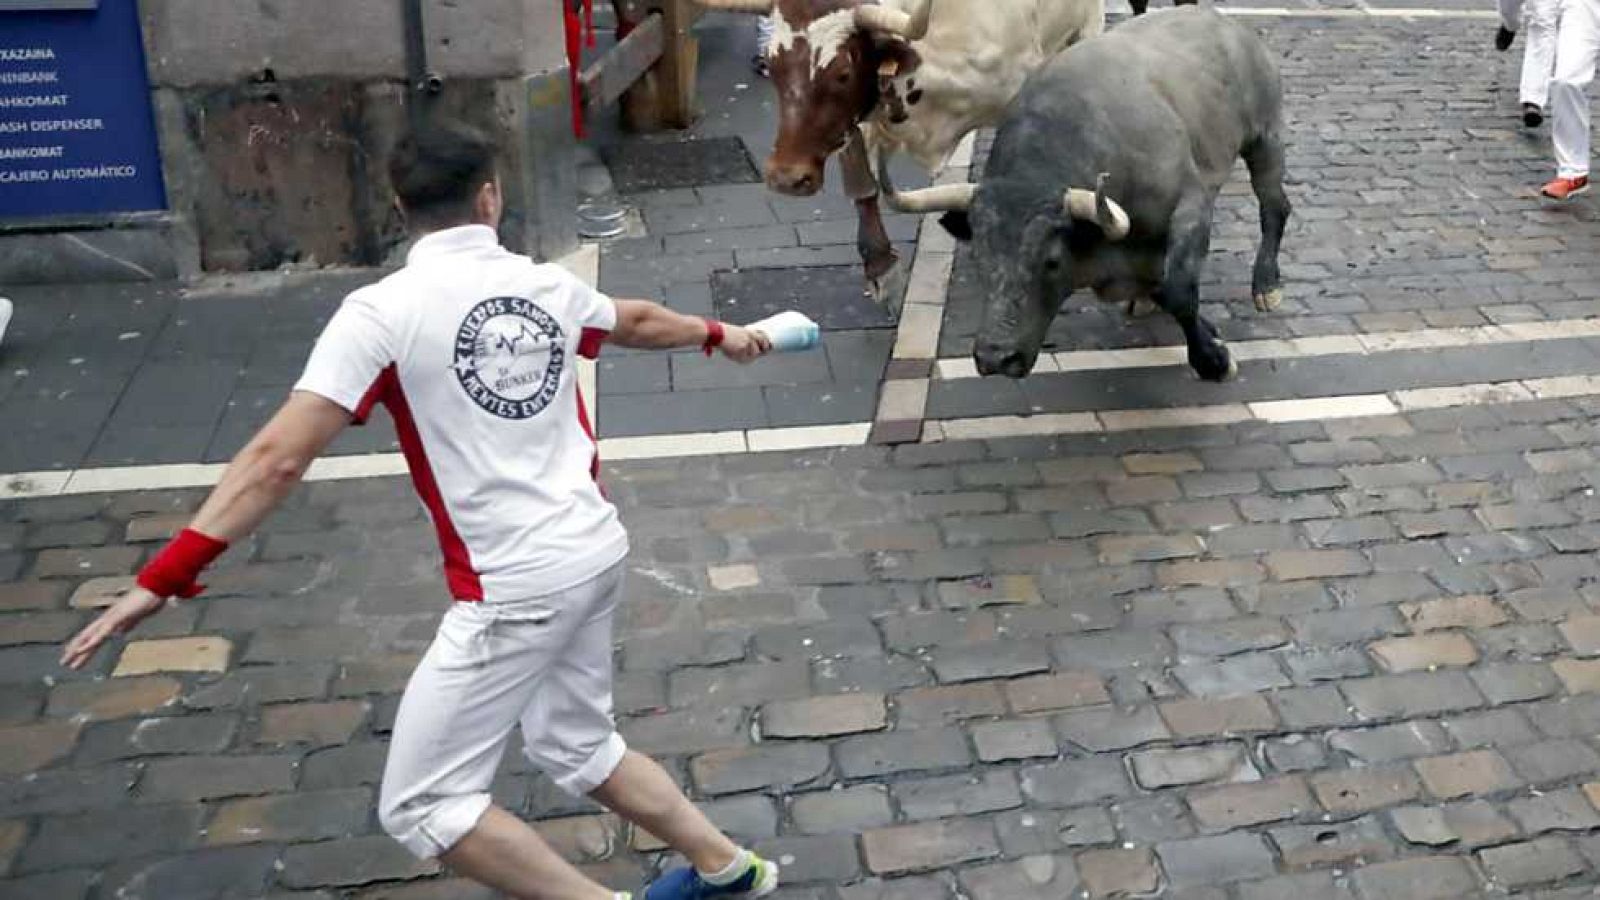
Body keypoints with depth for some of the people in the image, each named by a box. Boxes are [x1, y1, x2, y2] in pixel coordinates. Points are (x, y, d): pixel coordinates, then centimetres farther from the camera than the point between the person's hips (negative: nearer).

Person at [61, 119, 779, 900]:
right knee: (576, 745, 27)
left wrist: (164, 577, -14)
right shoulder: (545, 286, 4)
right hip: (593, 554, 7)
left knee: (421, 806, 5)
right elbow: (638, 321, 25)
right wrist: (717, 335, 46)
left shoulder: (381, 312, -13)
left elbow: (277, 459, -18)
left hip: (516, 589, -7)